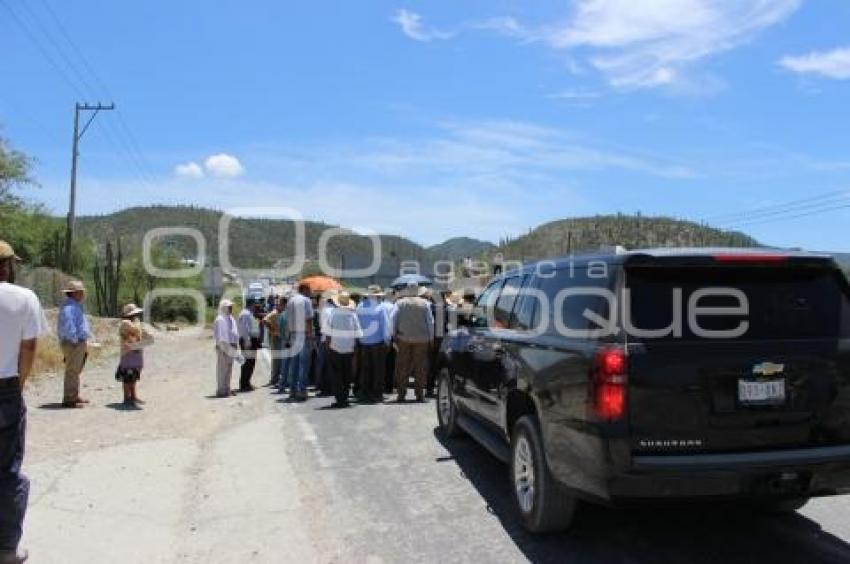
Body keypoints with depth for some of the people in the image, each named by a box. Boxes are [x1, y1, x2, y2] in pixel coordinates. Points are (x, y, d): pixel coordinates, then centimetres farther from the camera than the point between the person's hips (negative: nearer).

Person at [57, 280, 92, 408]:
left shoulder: (76, 306, 17)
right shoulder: (69, 307, -16)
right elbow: (67, 325, -28)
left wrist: (84, 342, 21)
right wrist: (74, 340, -21)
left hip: (80, 343, 11)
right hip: (73, 344, -11)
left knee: (76, 371, 17)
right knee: (72, 371, -8)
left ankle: (74, 396, 27)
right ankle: (68, 400, -5)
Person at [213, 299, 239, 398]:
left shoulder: (231, 319, 16)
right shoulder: (220, 320, -12)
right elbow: (220, 336, -16)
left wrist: (235, 347, 15)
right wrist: (223, 348, -20)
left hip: (231, 347, 9)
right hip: (223, 347, -9)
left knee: (229, 368, 12)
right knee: (222, 368, -6)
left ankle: (227, 389, 18)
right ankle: (221, 390, -2)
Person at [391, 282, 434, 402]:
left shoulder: (400, 303, 3)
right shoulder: (425, 303, 3)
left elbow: (394, 320, 0)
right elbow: (430, 322, 3)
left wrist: (394, 335, 7)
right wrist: (431, 338, 8)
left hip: (404, 338, 0)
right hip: (421, 339, 0)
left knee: (402, 366, 6)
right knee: (420, 366, 4)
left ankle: (402, 394, 7)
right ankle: (419, 394, 4)